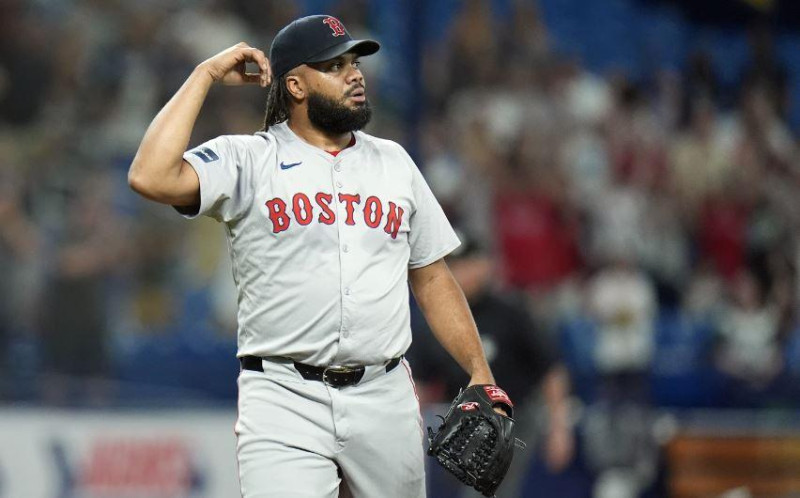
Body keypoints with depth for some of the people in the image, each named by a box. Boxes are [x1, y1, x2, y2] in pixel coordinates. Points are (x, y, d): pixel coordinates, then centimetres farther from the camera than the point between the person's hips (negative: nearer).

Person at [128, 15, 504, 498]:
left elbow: (431, 277, 18)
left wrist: (481, 375, 8)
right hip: (285, 403, -4)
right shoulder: (247, 161, 0)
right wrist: (206, 75, -8)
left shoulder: (393, 162, 15)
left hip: (385, 400, 4)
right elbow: (151, 177, -17)